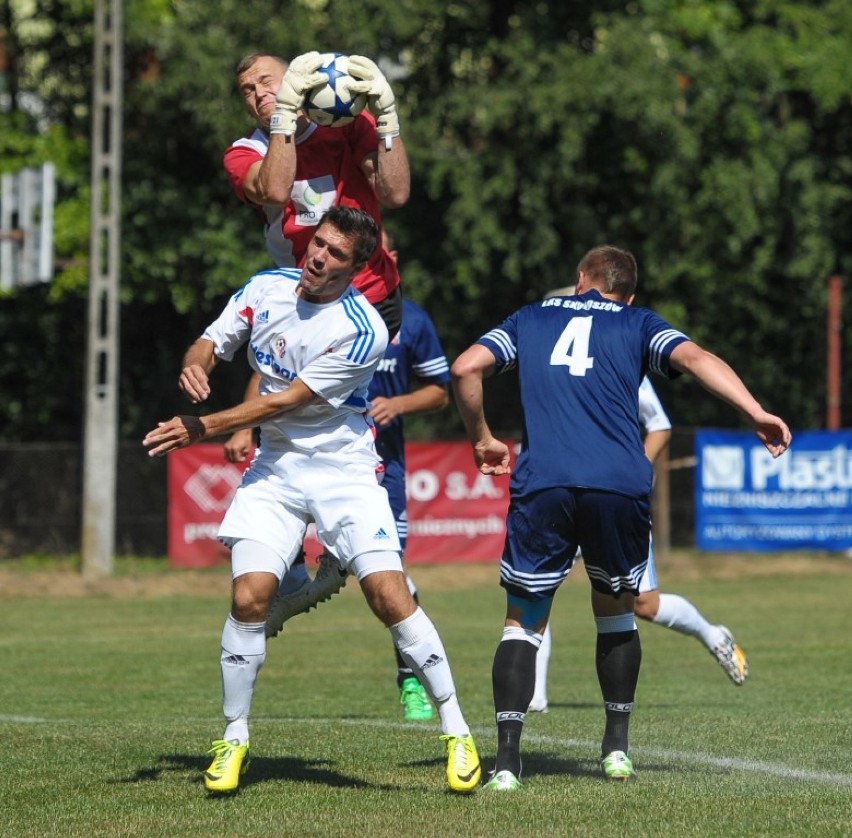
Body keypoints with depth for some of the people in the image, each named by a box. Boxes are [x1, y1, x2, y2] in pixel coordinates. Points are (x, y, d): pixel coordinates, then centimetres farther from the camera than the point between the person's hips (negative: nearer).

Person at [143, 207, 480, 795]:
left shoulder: (361, 330, -18)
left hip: (345, 471, -4)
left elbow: (286, 402, -17)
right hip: (275, 470, 4)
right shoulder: (267, 287, -1)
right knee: (249, 596, -13)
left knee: (389, 594, -16)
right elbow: (210, 343, 5)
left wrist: (204, 428, -18)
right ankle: (234, 740, 4)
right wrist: (196, 367, -20)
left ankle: (457, 731, -4)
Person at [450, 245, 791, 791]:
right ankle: (617, 747, 17)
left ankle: (507, 760, -6)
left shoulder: (531, 319, 23)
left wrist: (481, 439, 22)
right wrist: (756, 413, -7)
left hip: (542, 483, 0)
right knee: (616, 609, 22)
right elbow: (695, 358, 1)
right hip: (621, 485, 0)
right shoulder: (638, 324, 20)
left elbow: (466, 368, 11)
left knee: (524, 622, 8)